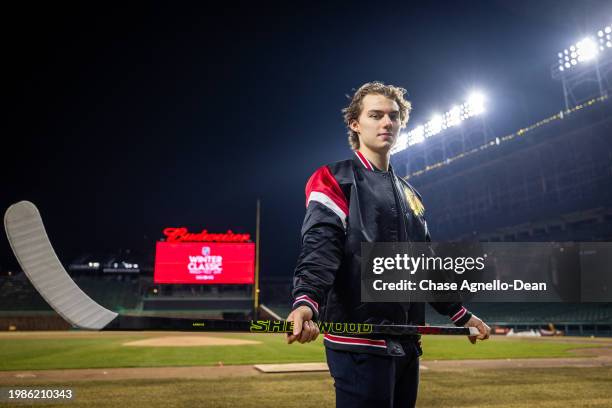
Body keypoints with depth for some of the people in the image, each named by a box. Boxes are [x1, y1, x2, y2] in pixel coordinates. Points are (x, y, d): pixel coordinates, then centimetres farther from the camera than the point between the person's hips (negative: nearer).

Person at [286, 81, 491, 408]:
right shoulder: (335, 180, -3)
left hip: (406, 344, 8)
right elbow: (318, 250, -18)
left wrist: (460, 315, 25)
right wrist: (306, 302, -36)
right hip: (361, 344, -7)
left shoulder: (410, 195, 21)